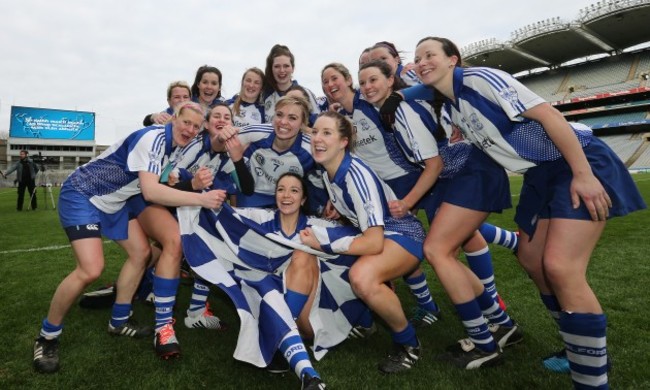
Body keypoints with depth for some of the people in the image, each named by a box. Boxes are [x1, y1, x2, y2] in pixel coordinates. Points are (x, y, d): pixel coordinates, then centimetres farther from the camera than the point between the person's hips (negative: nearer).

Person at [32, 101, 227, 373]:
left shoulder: (176, 146, 3)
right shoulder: (153, 138, -26)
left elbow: (164, 184, 11)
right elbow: (150, 192, -35)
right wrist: (201, 199, -36)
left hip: (114, 202, 9)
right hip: (82, 195, -9)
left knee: (141, 252, 6)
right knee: (91, 269, -21)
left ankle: (119, 322, 21)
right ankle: (47, 337, 3)